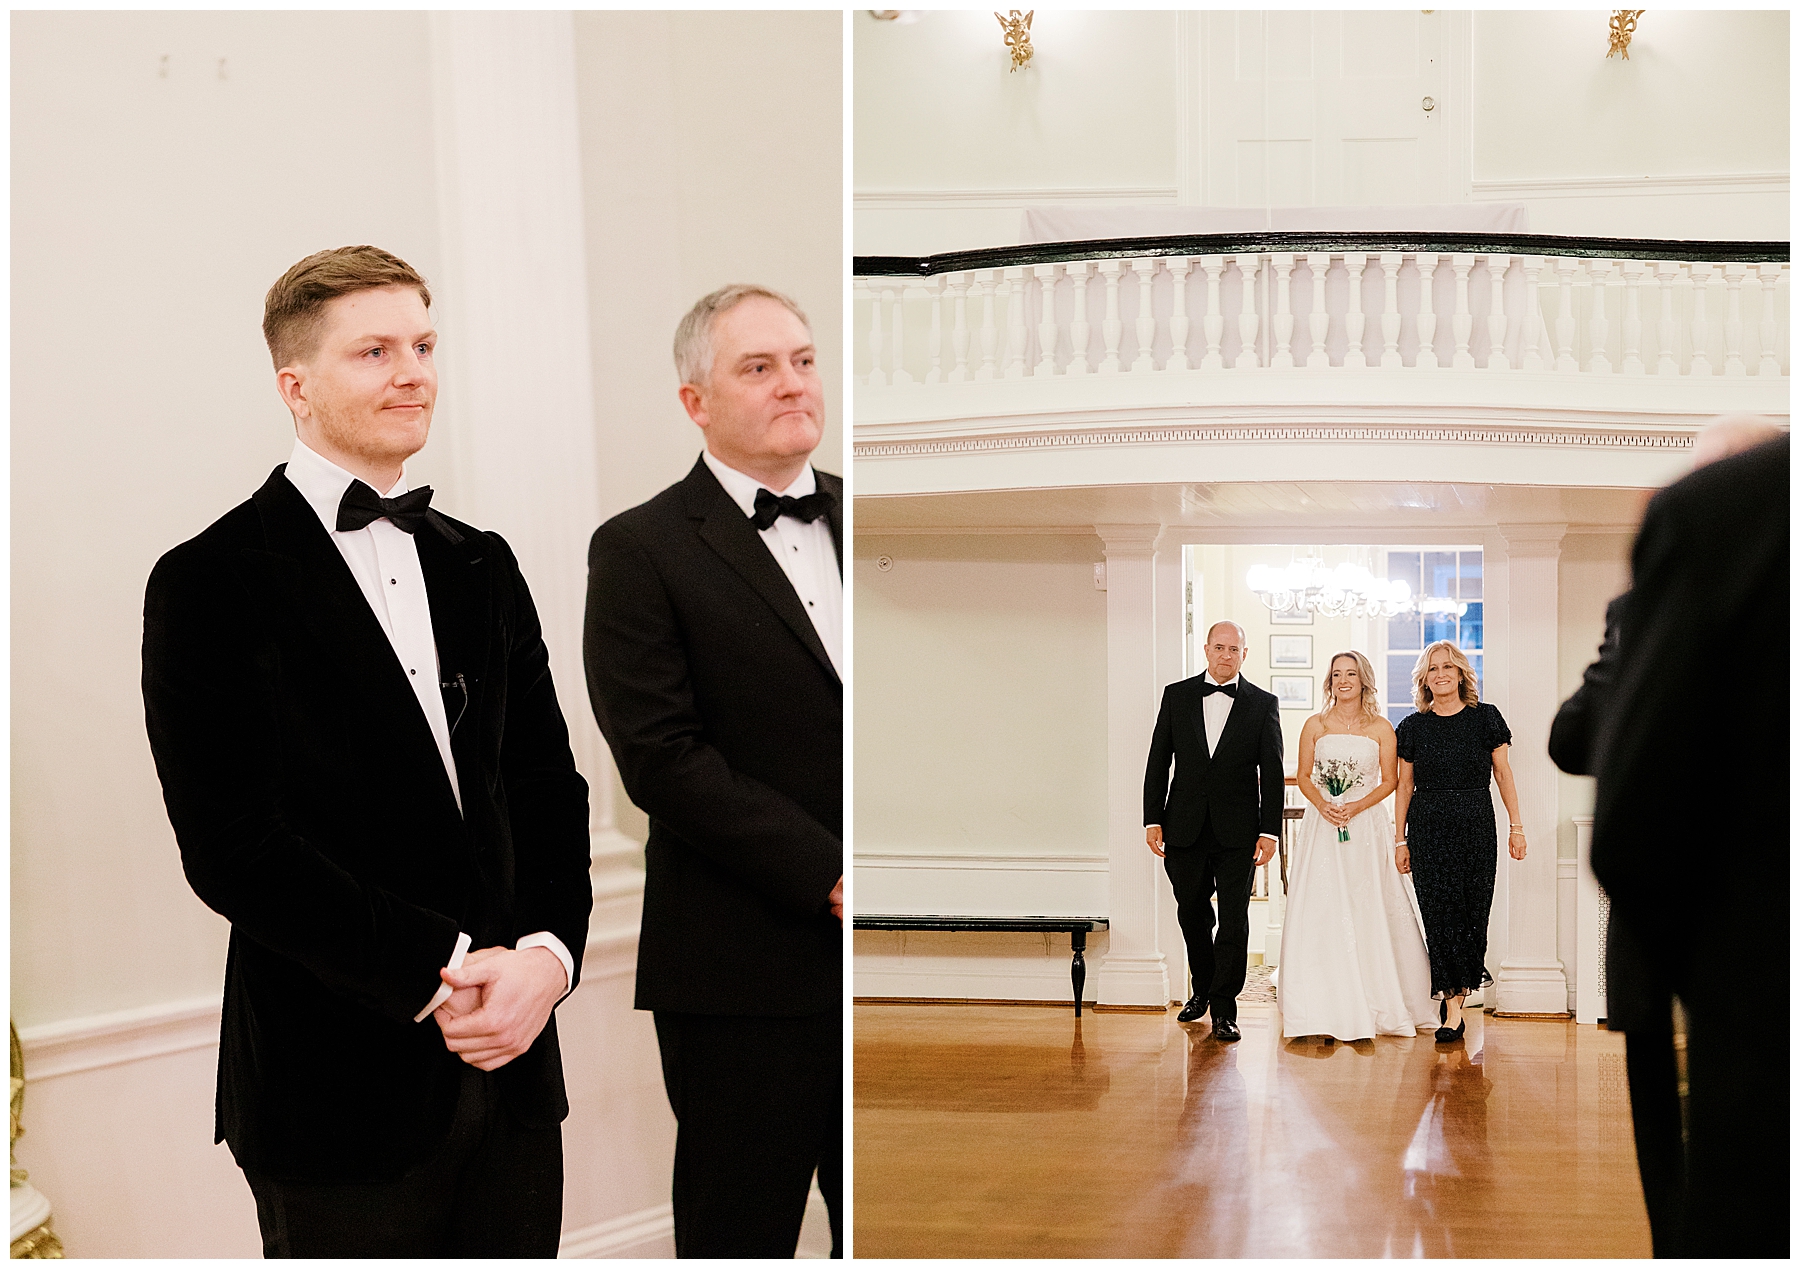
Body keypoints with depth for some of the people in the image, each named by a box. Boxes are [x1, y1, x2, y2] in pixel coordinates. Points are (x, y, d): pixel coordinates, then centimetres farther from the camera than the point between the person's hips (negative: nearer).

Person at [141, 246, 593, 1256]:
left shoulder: (483, 568, 12)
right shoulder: (211, 583, -6)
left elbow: (551, 788, 9)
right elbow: (229, 846, -14)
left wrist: (549, 952, -8)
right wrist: (438, 970, -16)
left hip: (513, 1069, 5)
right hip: (341, 1094, -5)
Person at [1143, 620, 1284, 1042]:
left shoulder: (1263, 704, 2)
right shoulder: (1176, 695, 5)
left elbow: (1272, 771, 1)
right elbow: (1158, 761, 5)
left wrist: (1270, 831, -5)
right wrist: (1153, 819, -2)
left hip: (1237, 830, -2)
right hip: (1185, 828, 2)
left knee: (1234, 919, -2)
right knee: (1191, 913, 12)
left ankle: (1224, 1008, 4)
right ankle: (1202, 988, 32)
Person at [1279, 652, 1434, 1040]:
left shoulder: (1380, 728, 4)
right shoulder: (1315, 725, 7)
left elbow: (1390, 780, 2)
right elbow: (1304, 776, 8)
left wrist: (1356, 806, -11)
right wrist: (1322, 804, -11)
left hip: (1366, 825, -1)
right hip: (1322, 826, 1)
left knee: (1369, 910, -2)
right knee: (1320, 910, -4)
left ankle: (1376, 1004, 8)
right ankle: (1326, 1005, 1)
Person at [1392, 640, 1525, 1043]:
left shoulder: (1485, 718, 3)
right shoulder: (1414, 727, 5)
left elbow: (1503, 773, 5)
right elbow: (1404, 786, 7)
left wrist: (1516, 826, 1)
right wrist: (1399, 840, 5)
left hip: (1476, 827, 0)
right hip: (1428, 829, 0)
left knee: (1473, 912, -1)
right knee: (1440, 914, -4)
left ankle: (1455, 993, 13)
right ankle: (1452, 1007, 1)